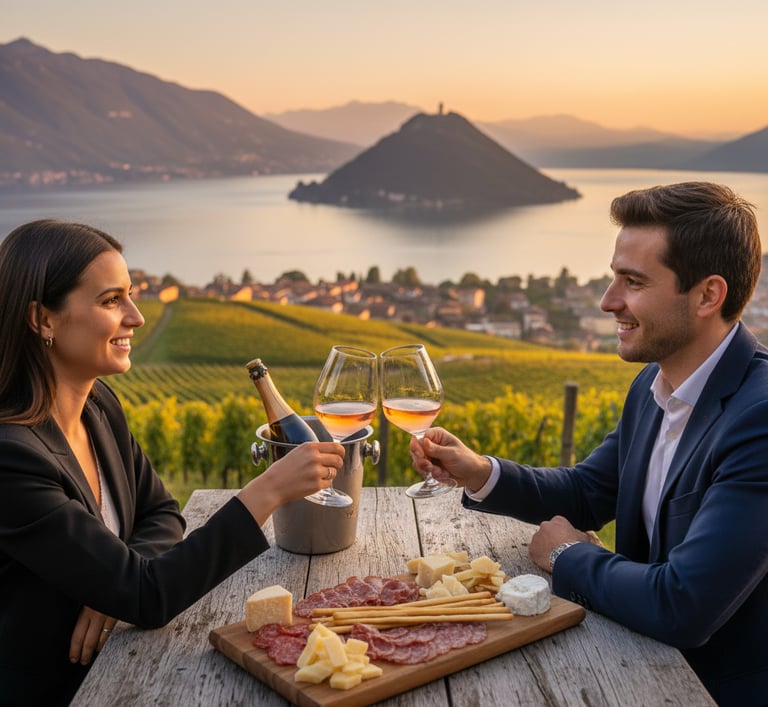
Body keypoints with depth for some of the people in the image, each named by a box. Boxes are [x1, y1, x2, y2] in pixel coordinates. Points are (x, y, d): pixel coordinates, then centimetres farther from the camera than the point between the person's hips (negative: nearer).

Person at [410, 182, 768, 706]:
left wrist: (570, 557, -14)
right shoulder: (655, 382, -1)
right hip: (648, 664, 7)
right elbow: (587, 492, 12)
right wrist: (480, 473, -6)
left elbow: (681, 609, -34)